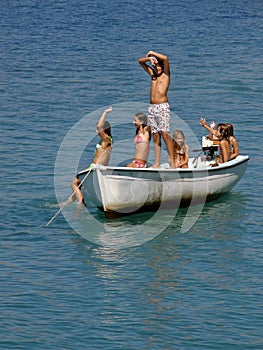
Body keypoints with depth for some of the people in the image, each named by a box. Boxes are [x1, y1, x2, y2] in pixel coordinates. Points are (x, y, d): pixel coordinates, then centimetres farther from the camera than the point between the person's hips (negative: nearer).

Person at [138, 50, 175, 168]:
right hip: (152, 108, 6)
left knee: (165, 134, -13)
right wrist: (149, 58, 4)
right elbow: (140, 61, 23)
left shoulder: (166, 75, 3)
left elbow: (165, 58, -12)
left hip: (162, 107, -6)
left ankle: (172, 162, -14)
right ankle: (157, 163, 4)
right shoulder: (153, 74, 19)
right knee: (155, 136, 4)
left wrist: (152, 53, 0)